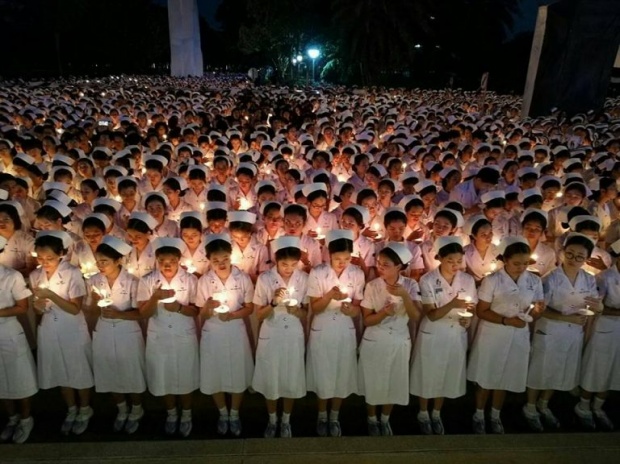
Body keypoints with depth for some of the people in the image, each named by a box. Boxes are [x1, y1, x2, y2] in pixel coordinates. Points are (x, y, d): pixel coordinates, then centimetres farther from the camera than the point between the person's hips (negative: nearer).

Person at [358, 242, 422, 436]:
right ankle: (372, 420, 37)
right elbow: (367, 320, -10)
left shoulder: (411, 285, -9)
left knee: (394, 384, 15)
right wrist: (383, 313, -29)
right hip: (374, 342, -1)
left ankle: (385, 420, 39)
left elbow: (416, 316, -17)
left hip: (399, 342, 1)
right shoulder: (372, 286, -13)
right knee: (373, 383, 12)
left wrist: (404, 295, -30)